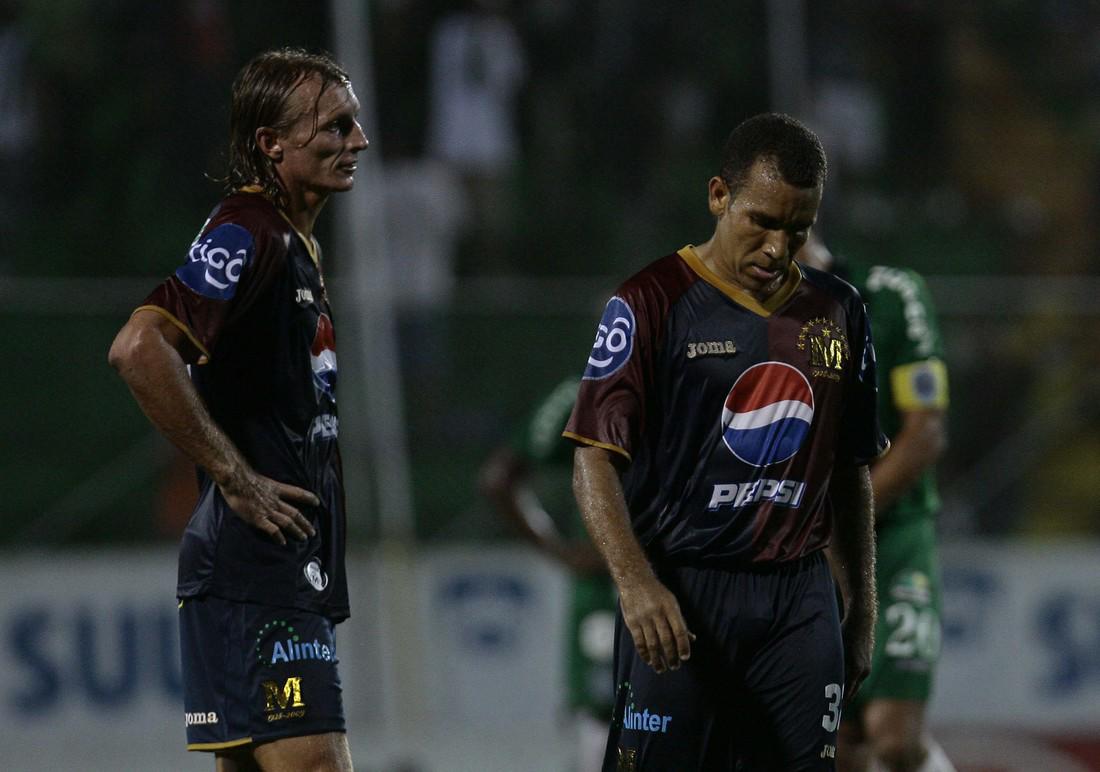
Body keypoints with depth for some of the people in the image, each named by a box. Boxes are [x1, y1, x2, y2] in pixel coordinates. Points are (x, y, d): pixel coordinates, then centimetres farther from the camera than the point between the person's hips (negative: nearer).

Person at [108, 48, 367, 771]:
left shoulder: (295, 242, 19)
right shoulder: (248, 233, -13)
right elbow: (139, 348, -27)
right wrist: (237, 479, -20)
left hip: (294, 571, 10)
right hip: (255, 572, -10)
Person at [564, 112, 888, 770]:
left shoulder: (839, 313, 12)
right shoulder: (652, 302, -4)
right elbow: (596, 458, -9)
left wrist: (863, 611, 18)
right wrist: (635, 583, -24)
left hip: (801, 604, 4)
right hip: (678, 600, -4)